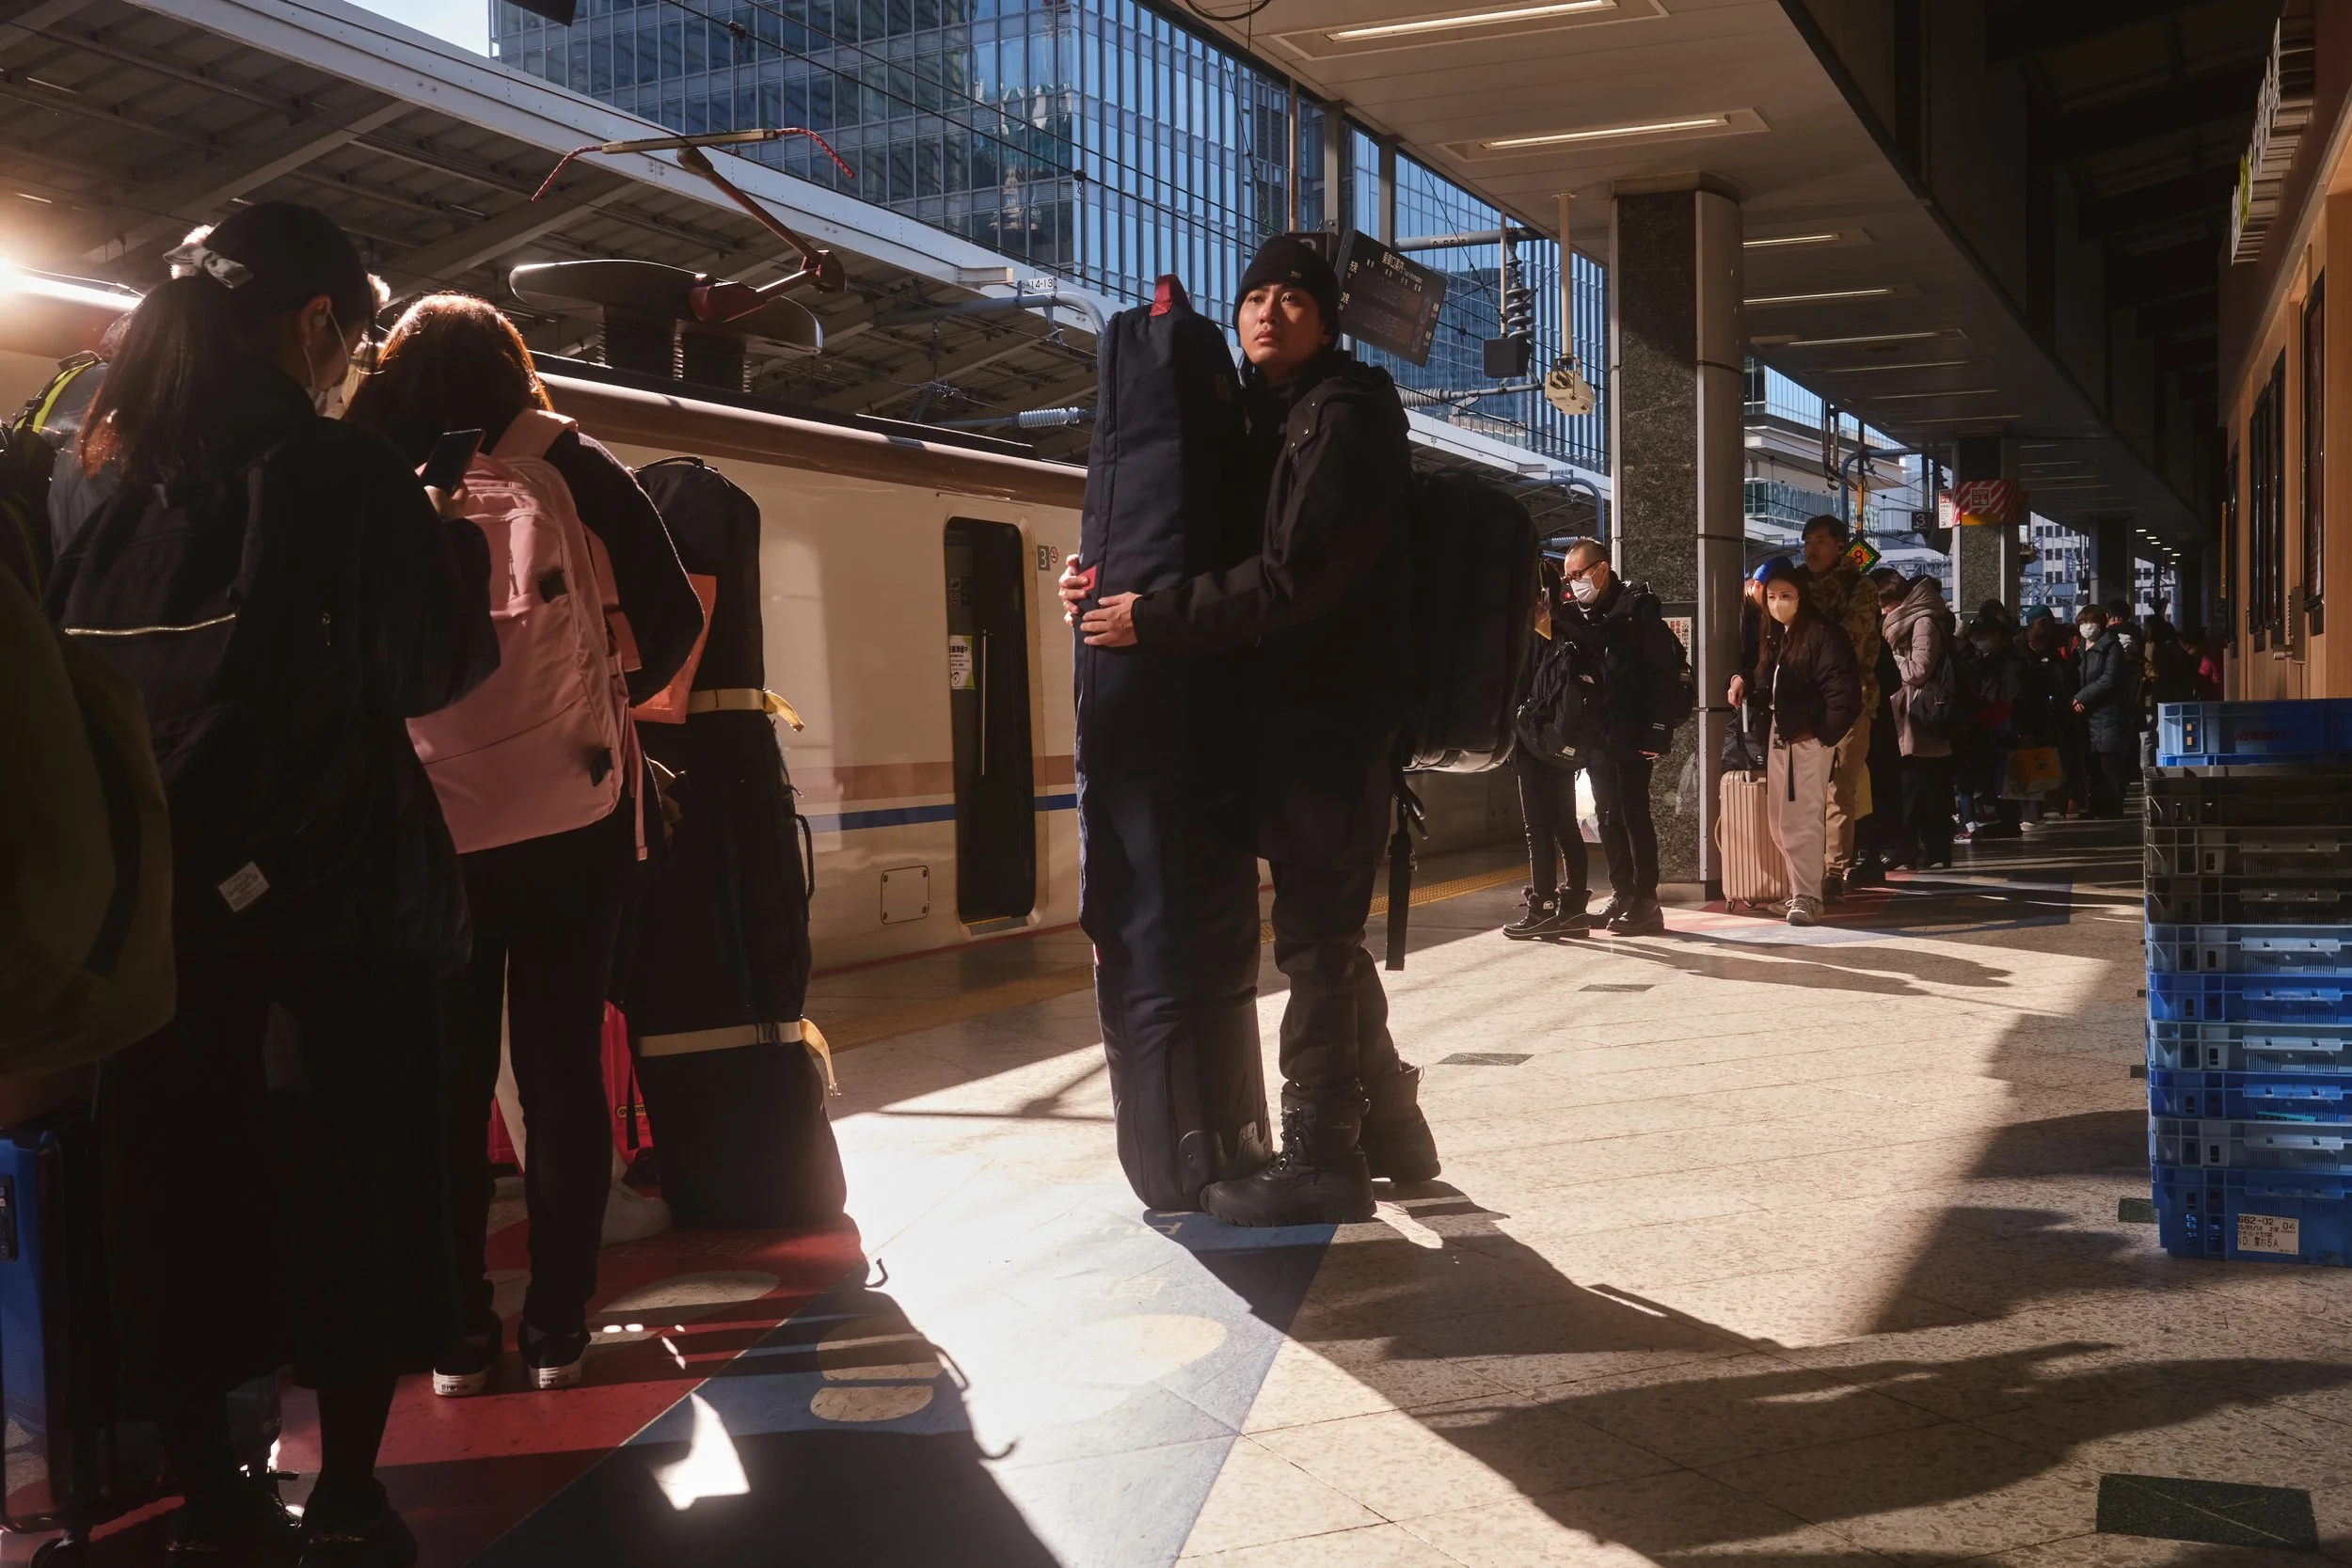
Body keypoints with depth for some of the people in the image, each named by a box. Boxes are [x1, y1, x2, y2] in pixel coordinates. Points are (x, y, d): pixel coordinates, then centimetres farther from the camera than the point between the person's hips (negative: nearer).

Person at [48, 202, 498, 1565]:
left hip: (152, 889, 5)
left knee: (177, 1186, 12)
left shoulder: (115, 479, 8)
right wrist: (457, 549, 7)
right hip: (335, 890, -5)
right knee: (348, 1188, 5)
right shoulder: (346, 471, -9)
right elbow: (433, 670, -8)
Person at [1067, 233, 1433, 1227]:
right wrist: (1108, 584, 3)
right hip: (1292, 711, 10)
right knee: (1326, 931, 17)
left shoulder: (1345, 417, -11)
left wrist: (1152, 621, -20)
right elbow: (1241, 555, 19)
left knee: (1315, 934, -6)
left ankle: (1319, 1158, 2)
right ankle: (1386, 1128, 29)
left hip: (1331, 716, -10)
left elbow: (1295, 575, -21)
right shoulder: (1274, 418, 18)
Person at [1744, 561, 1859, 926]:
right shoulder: (1775, 636, 14)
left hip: (1809, 740, -9)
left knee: (1802, 821, -10)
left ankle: (1807, 898, -6)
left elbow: (1844, 690, -16)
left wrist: (1823, 733, -16)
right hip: (1780, 737, 9)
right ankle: (1800, 889, 24)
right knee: (1780, 823, 13)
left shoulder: (1823, 633, -11)